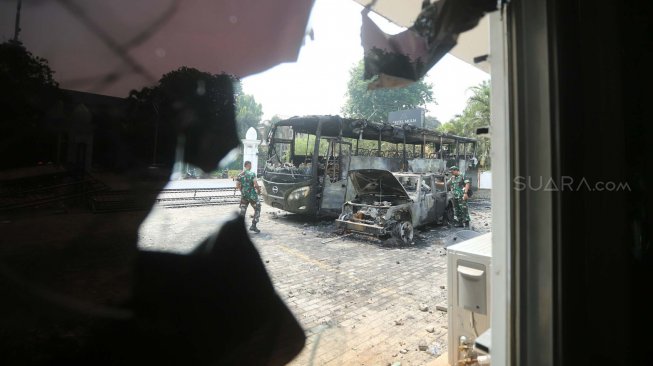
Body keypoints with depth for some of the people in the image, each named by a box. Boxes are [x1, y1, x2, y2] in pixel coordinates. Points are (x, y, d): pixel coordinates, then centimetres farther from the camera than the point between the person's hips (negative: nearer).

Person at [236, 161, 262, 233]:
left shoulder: (240, 175, 4)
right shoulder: (252, 174, -11)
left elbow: (237, 186, 5)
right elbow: (256, 184, -18)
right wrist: (258, 190, -1)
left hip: (243, 196, 5)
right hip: (252, 195, -5)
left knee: (242, 211, 12)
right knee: (257, 209, 9)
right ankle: (253, 226, 4)